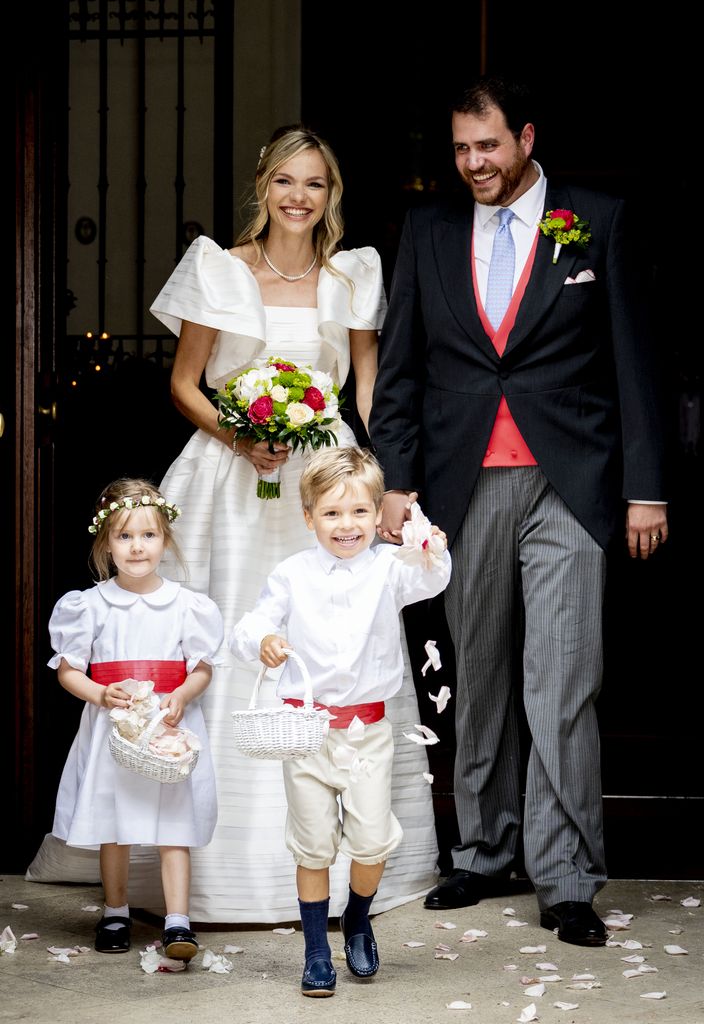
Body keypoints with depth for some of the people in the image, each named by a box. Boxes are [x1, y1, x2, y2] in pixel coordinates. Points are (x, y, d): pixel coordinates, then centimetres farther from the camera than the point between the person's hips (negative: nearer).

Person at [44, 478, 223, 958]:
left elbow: (203, 669, 5)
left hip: (172, 727, -1)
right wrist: (102, 696, -14)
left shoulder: (187, 605, 0)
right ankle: (116, 914, 26)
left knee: (174, 826, -4)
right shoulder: (90, 605, 0)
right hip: (112, 728, 1)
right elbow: (68, 670, 4)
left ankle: (177, 923, -2)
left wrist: (180, 697, -15)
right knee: (113, 828, 10)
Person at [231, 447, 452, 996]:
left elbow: (426, 582, -23)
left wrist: (435, 557, -46)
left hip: (368, 729, 0)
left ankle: (358, 921, 30)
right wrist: (262, 640, -26)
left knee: (372, 842, 0)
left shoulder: (387, 566, -4)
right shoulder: (293, 574, -2)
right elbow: (247, 627, -3)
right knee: (313, 847, 7)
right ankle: (317, 951, 21)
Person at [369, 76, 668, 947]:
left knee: (563, 687, -6)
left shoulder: (597, 222, 4)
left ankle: (565, 881, 1)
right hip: (466, 487, 3)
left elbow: (631, 359, 2)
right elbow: (398, 368, 11)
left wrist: (645, 488, -2)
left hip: (567, 484, -3)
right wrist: (396, 481, 3)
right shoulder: (428, 232, 10)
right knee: (479, 680, 11)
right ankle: (483, 855, 22)